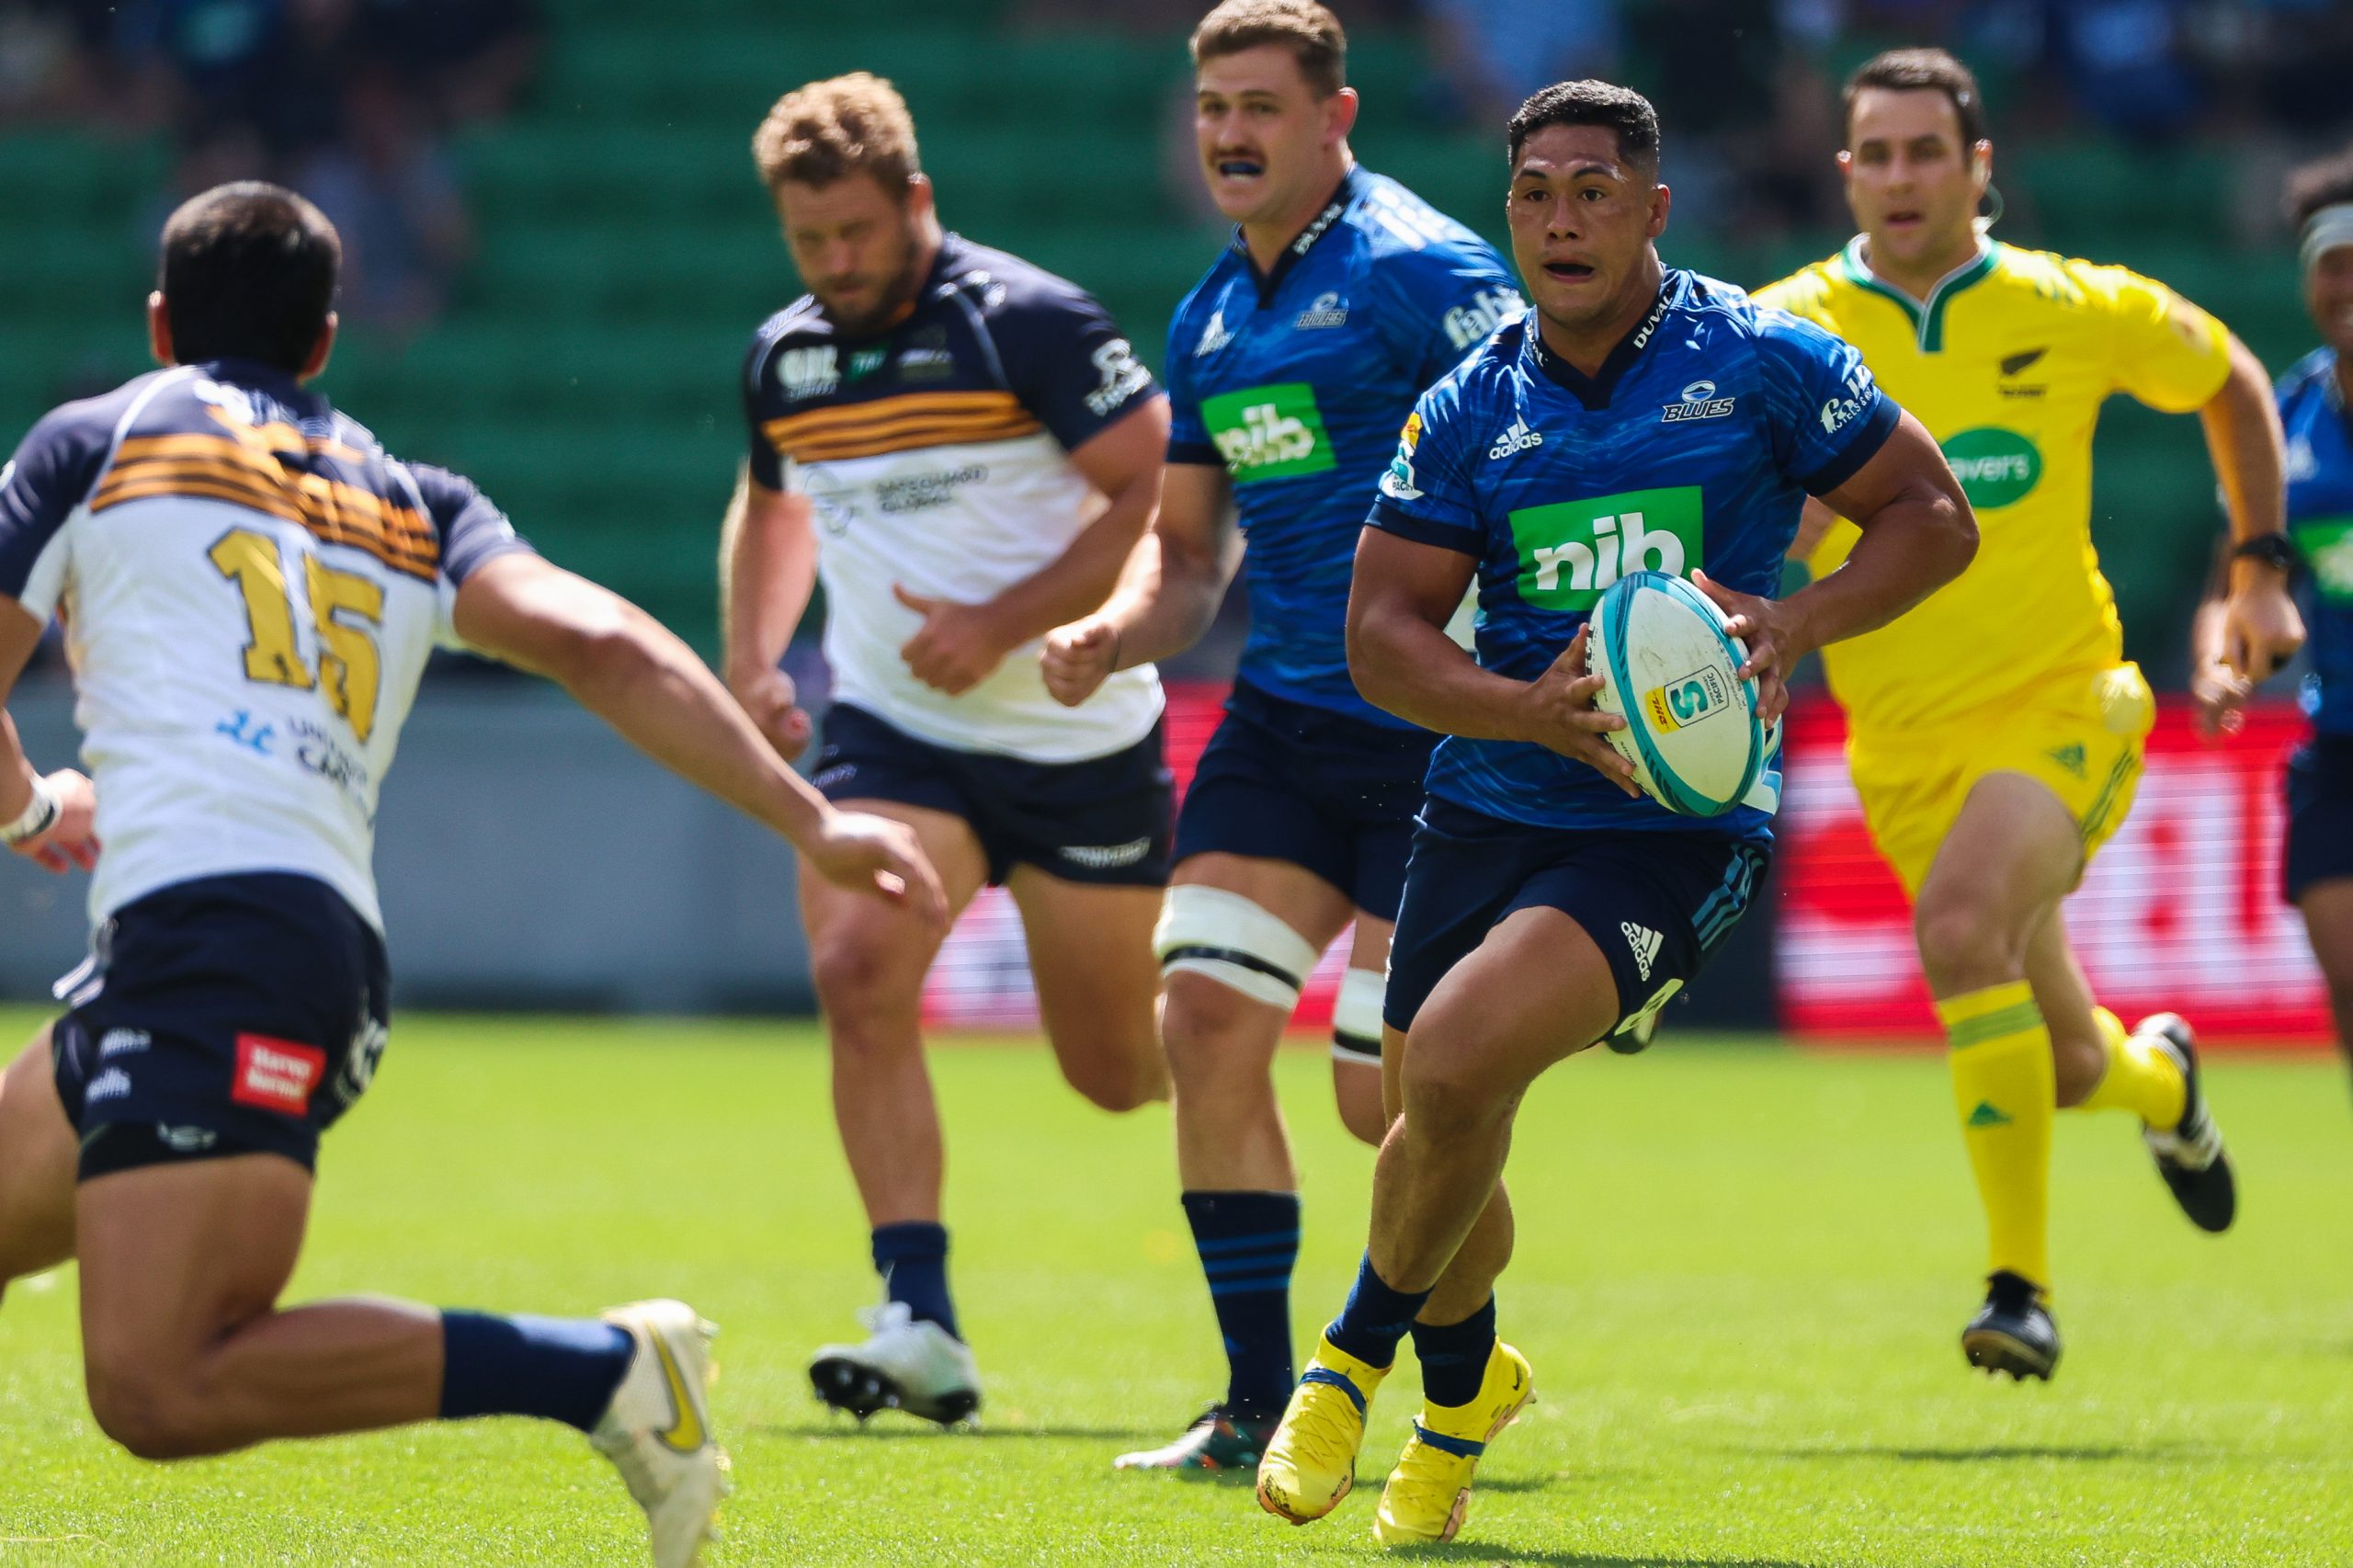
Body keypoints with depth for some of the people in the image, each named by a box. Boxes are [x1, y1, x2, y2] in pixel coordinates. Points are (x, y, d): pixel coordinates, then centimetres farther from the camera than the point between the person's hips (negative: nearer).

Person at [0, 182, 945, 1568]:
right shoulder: (414, 504, 23)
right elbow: (599, 644, 7)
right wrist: (809, 820, 3)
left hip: (196, 922, -7)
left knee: (159, 1388, -19)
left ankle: (604, 1371, -23)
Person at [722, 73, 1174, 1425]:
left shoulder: (1030, 324, -13)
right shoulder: (785, 359, 5)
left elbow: (1157, 494, -15)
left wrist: (1000, 626, -22)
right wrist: (751, 664, 10)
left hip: (1074, 739, -4)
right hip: (890, 732, 4)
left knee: (1118, 1069, 5)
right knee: (858, 972, -22)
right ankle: (923, 1326, -24)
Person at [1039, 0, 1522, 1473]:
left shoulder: (1418, 271, -11)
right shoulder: (1209, 320, 14)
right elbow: (1189, 548, 22)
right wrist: (1114, 630, 0)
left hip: (1437, 728, -7)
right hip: (1283, 714, 7)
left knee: (1385, 1091, -6)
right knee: (1206, 1018, -6)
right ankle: (1258, 1402, 3)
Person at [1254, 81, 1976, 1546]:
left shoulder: (1761, 363, -5)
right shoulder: (1472, 407, 3)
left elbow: (1934, 514, 1)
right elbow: (1383, 628, 1)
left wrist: (1795, 624, -15)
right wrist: (1531, 709, -18)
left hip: (1679, 821, -5)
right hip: (1491, 805, 5)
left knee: (1456, 1060, -24)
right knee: (1436, 1129, 11)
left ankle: (1360, 1354, 0)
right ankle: (1464, 1390, 43)